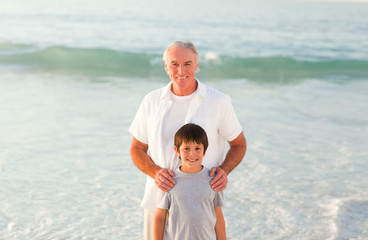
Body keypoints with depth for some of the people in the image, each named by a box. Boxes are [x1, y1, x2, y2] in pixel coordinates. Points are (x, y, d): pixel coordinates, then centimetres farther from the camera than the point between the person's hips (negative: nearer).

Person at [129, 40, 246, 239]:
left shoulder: (219, 101, -3)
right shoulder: (151, 101, 3)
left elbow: (239, 144, 7)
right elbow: (137, 149, 9)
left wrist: (224, 170, -13)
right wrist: (155, 172, -11)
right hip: (159, 200, 2)